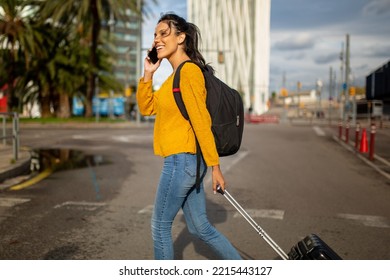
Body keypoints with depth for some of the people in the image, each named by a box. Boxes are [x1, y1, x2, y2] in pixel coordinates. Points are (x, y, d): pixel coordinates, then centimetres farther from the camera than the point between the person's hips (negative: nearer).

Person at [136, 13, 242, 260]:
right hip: (185, 162, 9)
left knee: (160, 227, 6)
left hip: (182, 161, -9)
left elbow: (201, 121, -17)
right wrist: (148, 73, 8)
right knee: (200, 228, 15)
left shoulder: (189, 70, -13)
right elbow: (147, 108, 19)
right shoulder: (175, 75, 16)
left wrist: (214, 166, -17)